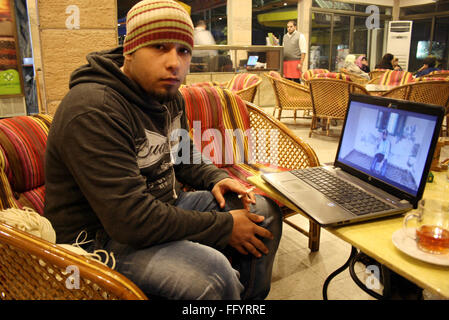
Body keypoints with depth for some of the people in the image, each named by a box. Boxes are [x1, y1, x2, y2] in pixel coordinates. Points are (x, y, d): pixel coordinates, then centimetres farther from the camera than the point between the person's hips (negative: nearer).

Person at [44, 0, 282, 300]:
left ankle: (251, 304, 23)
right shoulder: (93, 111, -26)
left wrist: (215, 179, -1)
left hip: (165, 205, 9)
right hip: (103, 237, -8)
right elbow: (131, 218, -30)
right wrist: (224, 227, -22)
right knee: (212, 272, -34)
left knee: (264, 210, 4)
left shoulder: (169, 95, 4)